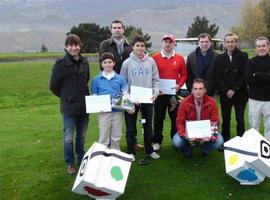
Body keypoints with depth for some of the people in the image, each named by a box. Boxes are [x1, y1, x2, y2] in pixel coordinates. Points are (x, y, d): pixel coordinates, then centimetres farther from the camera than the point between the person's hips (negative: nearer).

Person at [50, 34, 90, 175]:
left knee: (81, 136, 17)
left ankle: (81, 159, 35)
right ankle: (70, 163, 24)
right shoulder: (60, 63, -12)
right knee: (69, 138, 6)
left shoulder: (84, 62, 3)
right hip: (69, 107, -4)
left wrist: (83, 95, 11)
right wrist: (67, 97, 5)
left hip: (84, 106, 4)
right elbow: (53, 86, -5)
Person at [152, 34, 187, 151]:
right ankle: (157, 141, 17)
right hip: (160, 93, -1)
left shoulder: (179, 58, 5)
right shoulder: (155, 58, -2)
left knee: (176, 118, 8)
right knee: (158, 118, 6)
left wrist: (179, 85, -8)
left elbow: (184, 74, 7)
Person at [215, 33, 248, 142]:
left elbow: (244, 76, -6)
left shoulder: (243, 56, 0)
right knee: (225, 120, 8)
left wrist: (234, 89, -12)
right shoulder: (219, 58, 8)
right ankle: (225, 141, 17)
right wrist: (226, 91, -9)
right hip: (225, 95, 2)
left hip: (240, 94, -2)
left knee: (240, 120, 1)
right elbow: (218, 78, 2)